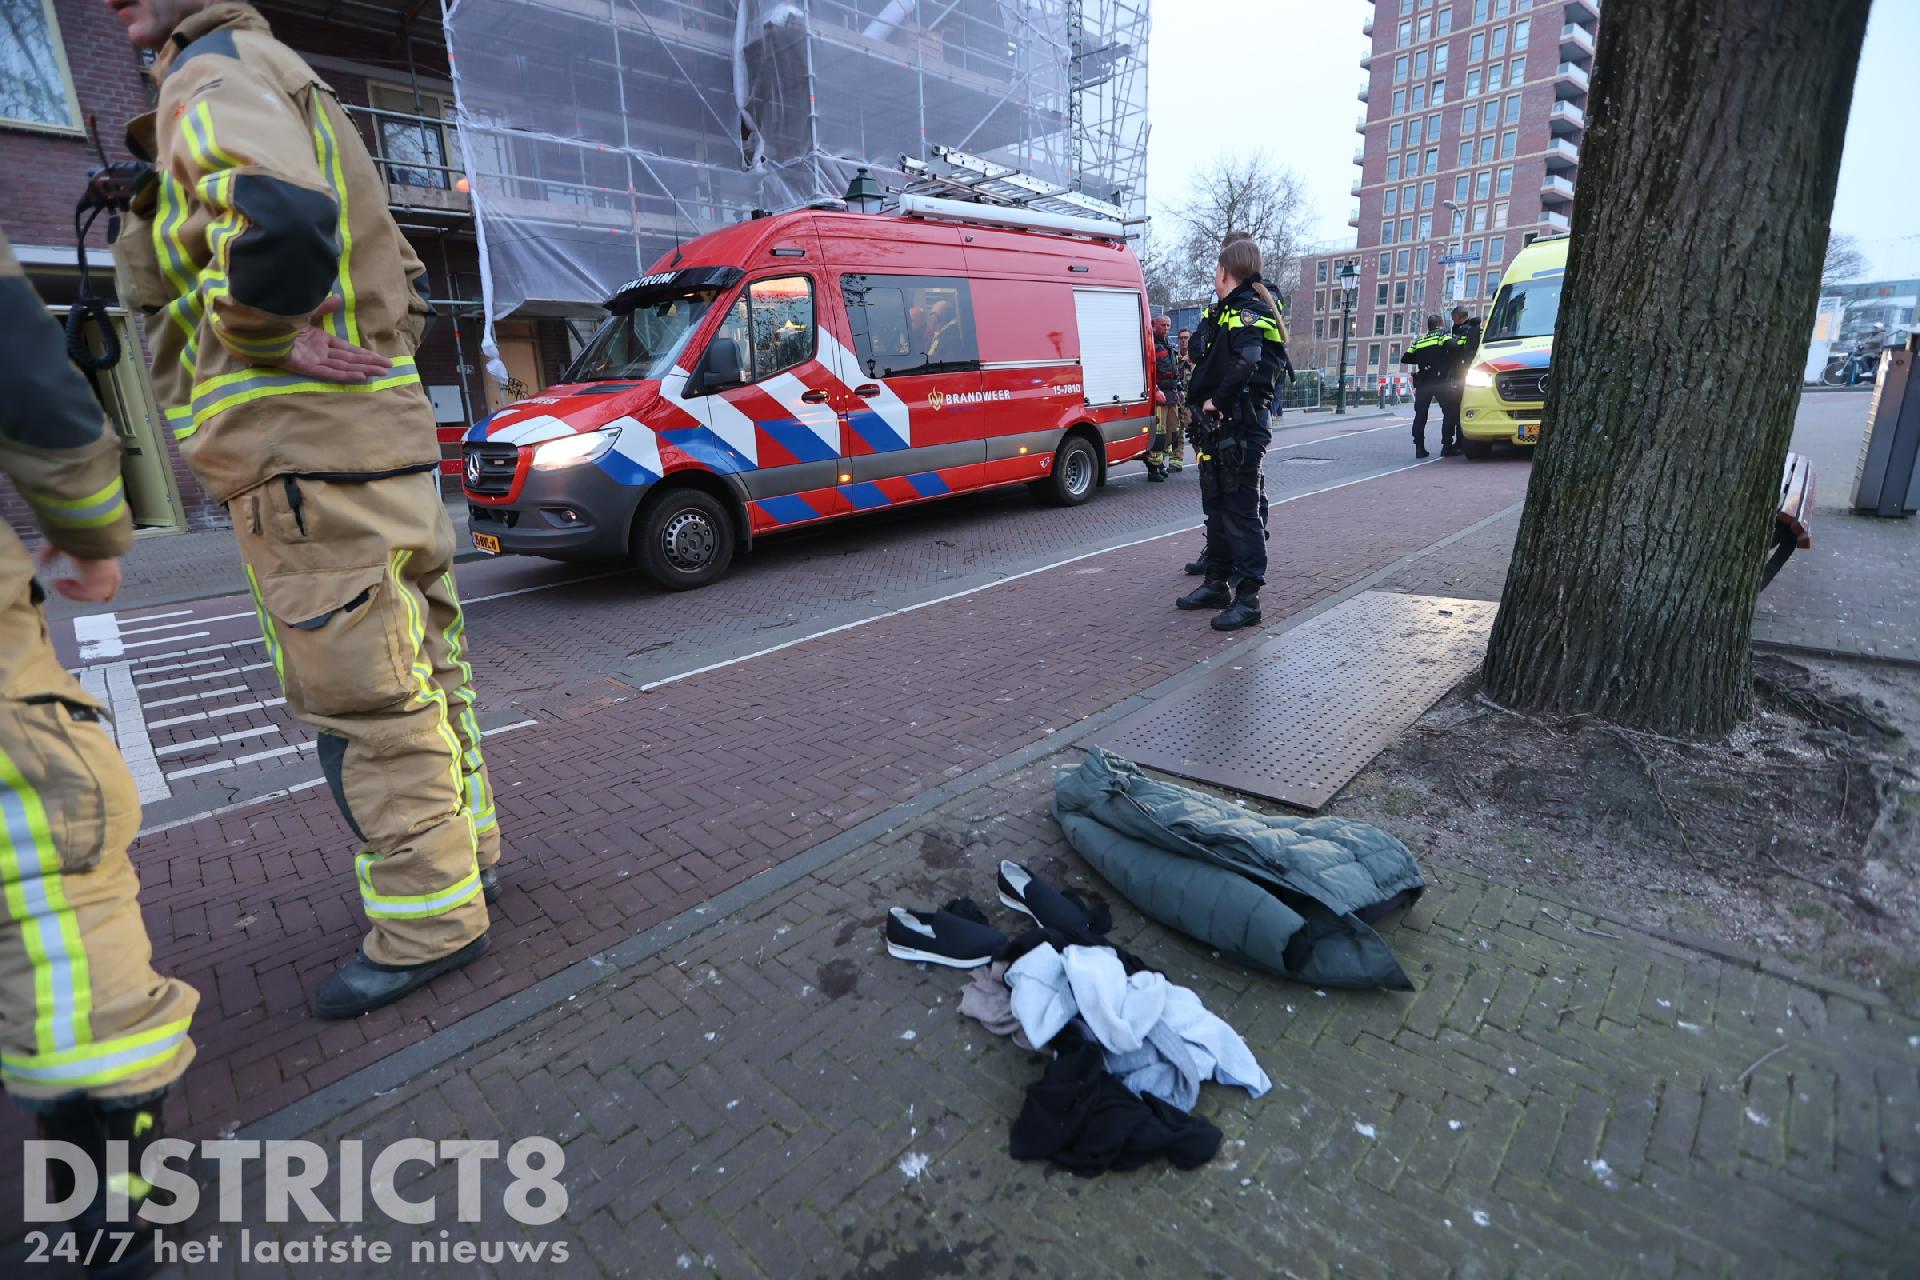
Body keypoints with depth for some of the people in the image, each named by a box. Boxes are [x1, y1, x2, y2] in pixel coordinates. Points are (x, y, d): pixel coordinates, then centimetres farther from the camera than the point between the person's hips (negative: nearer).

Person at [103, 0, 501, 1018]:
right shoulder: (286, 89, 26)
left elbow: (279, 220, -29)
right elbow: (394, 274, 31)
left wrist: (251, 330, -14)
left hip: (310, 457, -10)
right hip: (374, 438, 10)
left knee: (364, 703, -5)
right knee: (413, 676, 15)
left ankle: (427, 923, 6)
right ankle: (461, 857, 29)